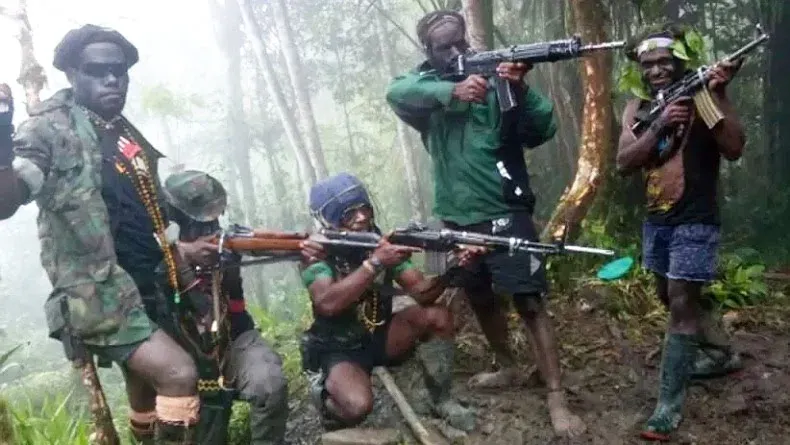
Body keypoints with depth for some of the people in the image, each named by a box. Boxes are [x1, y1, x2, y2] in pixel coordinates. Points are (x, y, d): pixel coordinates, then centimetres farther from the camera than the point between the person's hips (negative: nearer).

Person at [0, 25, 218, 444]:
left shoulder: (127, 134, 13)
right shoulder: (51, 130, -10)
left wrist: (173, 248, 17)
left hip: (146, 292, 8)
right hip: (99, 298, -8)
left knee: (149, 406, 20)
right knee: (180, 376, -23)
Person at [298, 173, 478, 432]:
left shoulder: (384, 244, -6)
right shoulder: (316, 253, -18)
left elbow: (421, 292, -14)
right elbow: (328, 304, -36)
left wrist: (451, 268, -33)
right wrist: (374, 263, -42)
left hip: (379, 336, 5)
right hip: (337, 350, -5)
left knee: (438, 317, -17)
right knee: (357, 405, -33)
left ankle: (441, 401, 2)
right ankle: (323, 391, 4)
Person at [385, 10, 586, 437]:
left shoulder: (497, 79, -5)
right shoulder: (426, 85, 4)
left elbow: (543, 129, -13)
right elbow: (395, 92, -19)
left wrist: (521, 88, -31)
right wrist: (452, 90, -34)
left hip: (504, 213, -5)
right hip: (457, 218, 5)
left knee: (530, 302, -6)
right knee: (481, 299, 20)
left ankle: (557, 399, 0)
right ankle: (508, 368, 41)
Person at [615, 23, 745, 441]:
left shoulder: (701, 96, -8)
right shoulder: (637, 108, 6)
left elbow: (734, 149, -19)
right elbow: (623, 163, -6)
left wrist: (717, 94, -25)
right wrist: (659, 126, -18)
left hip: (695, 221, -6)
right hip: (656, 220, 7)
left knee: (682, 305, -8)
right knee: (671, 300, 20)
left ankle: (668, 408, -5)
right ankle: (715, 352, 47)